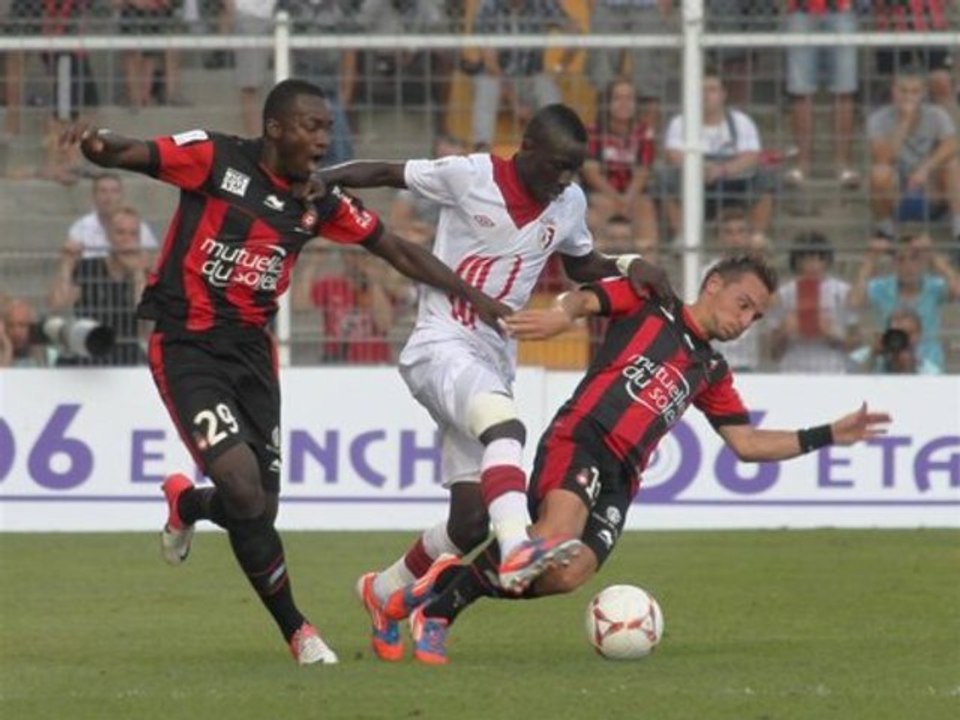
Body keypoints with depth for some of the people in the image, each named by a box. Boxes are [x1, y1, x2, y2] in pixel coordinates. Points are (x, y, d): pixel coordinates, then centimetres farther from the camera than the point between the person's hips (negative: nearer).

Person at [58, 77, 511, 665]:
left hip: (251, 350, 6)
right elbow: (128, 155, -15)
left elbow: (397, 250, 13)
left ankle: (187, 506, 40)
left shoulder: (319, 203, 4)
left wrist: (471, 296, 11)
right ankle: (295, 629, -5)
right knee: (242, 481, -21)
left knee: (259, 508, 3)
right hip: (187, 346, -6)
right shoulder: (215, 159, -10)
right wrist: (98, 146, -39)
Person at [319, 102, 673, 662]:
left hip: (494, 361, 6)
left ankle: (385, 591, 26)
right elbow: (385, 173, -2)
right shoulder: (470, 176, -10)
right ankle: (518, 548, -52)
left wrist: (628, 268, 4)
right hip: (441, 347, -6)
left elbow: (582, 265, 24)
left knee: (471, 520, 2)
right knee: (506, 425, -37)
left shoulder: (569, 205, 6)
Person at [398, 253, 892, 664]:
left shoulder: (711, 373, 28)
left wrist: (828, 436, 19)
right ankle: (436, 609, -19)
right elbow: (585, 299, -5)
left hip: (621, 477, 6)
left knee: (567, 574, -22)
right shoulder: (648, 306, 11)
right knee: (556, 538, -34)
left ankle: (450, 585, -5)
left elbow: (747, 444, 27)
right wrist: (562, 314, -30)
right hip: (580, 440, -6)